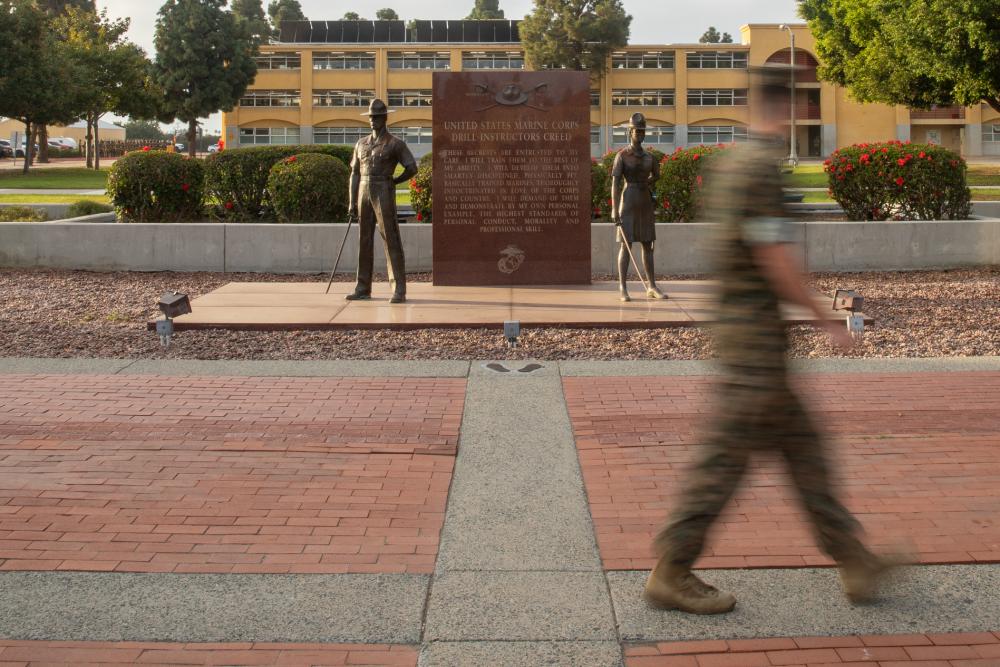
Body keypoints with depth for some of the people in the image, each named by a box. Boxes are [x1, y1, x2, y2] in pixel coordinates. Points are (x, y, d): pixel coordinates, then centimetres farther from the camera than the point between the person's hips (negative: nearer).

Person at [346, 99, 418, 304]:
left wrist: (393, 182, 5)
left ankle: (399, 290, -8)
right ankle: (363, 288, 14)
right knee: (365, 241, 7)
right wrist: (352, 202, 5)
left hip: (384, 195, -5)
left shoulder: (395, 144, -2)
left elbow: (412, 168, -3)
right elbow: (355, 173, 12)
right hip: (364, 194, 5)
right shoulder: (361, 144, 14)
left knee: (391, 240, -8)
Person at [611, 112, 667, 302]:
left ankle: (652, 288, 13)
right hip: (628, 204, -6)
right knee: (626, 245, -7)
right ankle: (623, 289, -2)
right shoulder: (621, 155, -7)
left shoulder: (649, 157, 11)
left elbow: (657, 175, 33)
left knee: (648, 245, 7)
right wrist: (615, 211, -17)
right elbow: (615, 184, -12)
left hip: (645, 204, 6)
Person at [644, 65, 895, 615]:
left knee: (802, 447, 14)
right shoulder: (763, 166, -17)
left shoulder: (731, 161, 13)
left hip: (743, 324, 10)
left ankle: (853, 559, 23)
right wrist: (827, 322, -11)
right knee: (727, 453, -2)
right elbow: (775, 259, -20)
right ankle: (671, 573, 7)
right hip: (761, 334, -10)